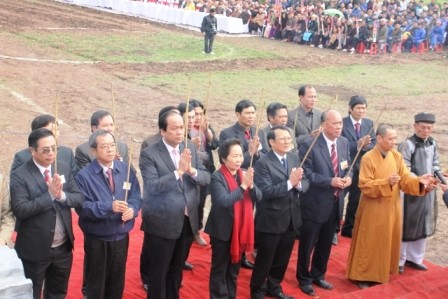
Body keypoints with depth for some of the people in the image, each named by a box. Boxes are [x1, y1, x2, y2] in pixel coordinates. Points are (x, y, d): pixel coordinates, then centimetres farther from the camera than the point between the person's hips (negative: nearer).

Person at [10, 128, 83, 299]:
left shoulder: (64, 168, 0)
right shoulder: (20, 175, -15)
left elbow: (79, 199, -2)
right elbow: (19, 209, -25)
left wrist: (61, 195, -22)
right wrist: (50, 194, -29)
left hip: (63, 247, 4)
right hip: (35, 249, -4)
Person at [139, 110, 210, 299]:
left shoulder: (190, 149, 3)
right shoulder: (149, 154, -14)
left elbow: (206, 178, 0)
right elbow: (152, 186, -24)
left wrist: (192, 170, -20)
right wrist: (178, 171, -30)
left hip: (188, 221, 5)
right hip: (162, 223, -5)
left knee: (177, 270, 21)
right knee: (159, 272, 9)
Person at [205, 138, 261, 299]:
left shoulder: (243, 174, 3)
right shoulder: (217, 177, -16)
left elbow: (258, 197, -2)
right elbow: (224, 201, -27)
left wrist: (250, 184, -21)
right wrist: (243, 185, -29)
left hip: (240, 229, 6)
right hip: (222, 230, -6)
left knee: (234, 268, 18)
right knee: (219, 269, 6)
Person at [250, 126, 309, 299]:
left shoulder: (295, 158, 4)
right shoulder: (263, 163, -17)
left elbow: (305, 183, 1)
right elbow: (266, 192, -24)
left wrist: (298, 184, -21)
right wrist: (290, 182, -29)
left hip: (291, 219, 6)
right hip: (271, 221, -6)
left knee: (282, 259, 21)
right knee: (264, 260, 11)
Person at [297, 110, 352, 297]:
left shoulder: (344, 142, 4)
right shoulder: (309, 145, -16)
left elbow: (348, 166, 12)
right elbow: (306, 173, -19)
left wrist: (348, 177, -11)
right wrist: (330, 181, -25)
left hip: (335, 203, 6)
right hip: (315, 204, -6)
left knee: (325, 244, 20)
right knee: (307, 245, 9)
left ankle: (318, 276, 38)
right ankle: (304, 279, 27)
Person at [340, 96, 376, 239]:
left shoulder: (369, 123, 4)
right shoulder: (342, 123, -11)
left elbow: (374, 145, 1)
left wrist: (365, 146, -20)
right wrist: (358, 144, -28)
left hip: (361, 166, 5)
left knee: (355, 200, 16)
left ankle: (348, 227, 31)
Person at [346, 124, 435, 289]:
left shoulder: (397, 156, 1)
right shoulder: (368, 158, -14)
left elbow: (405, 179, 1)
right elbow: (365, 185, -18)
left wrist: (419, 181, -18)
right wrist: (387, 182, -29)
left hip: (392, 209, 5)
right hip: (373, 211, -5)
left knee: (388, 243, 15)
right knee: (369, 244, 4)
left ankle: (382, 273, 31)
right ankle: (363, 276, 17)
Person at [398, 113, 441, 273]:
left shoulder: (432, 143, 5)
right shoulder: (408, 145, -17)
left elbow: (435, 163, 14)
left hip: (428, 191, 7)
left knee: (423, 224, 14)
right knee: (407, 225, 3)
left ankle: (415, 258, 28)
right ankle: (399, 260, 16)